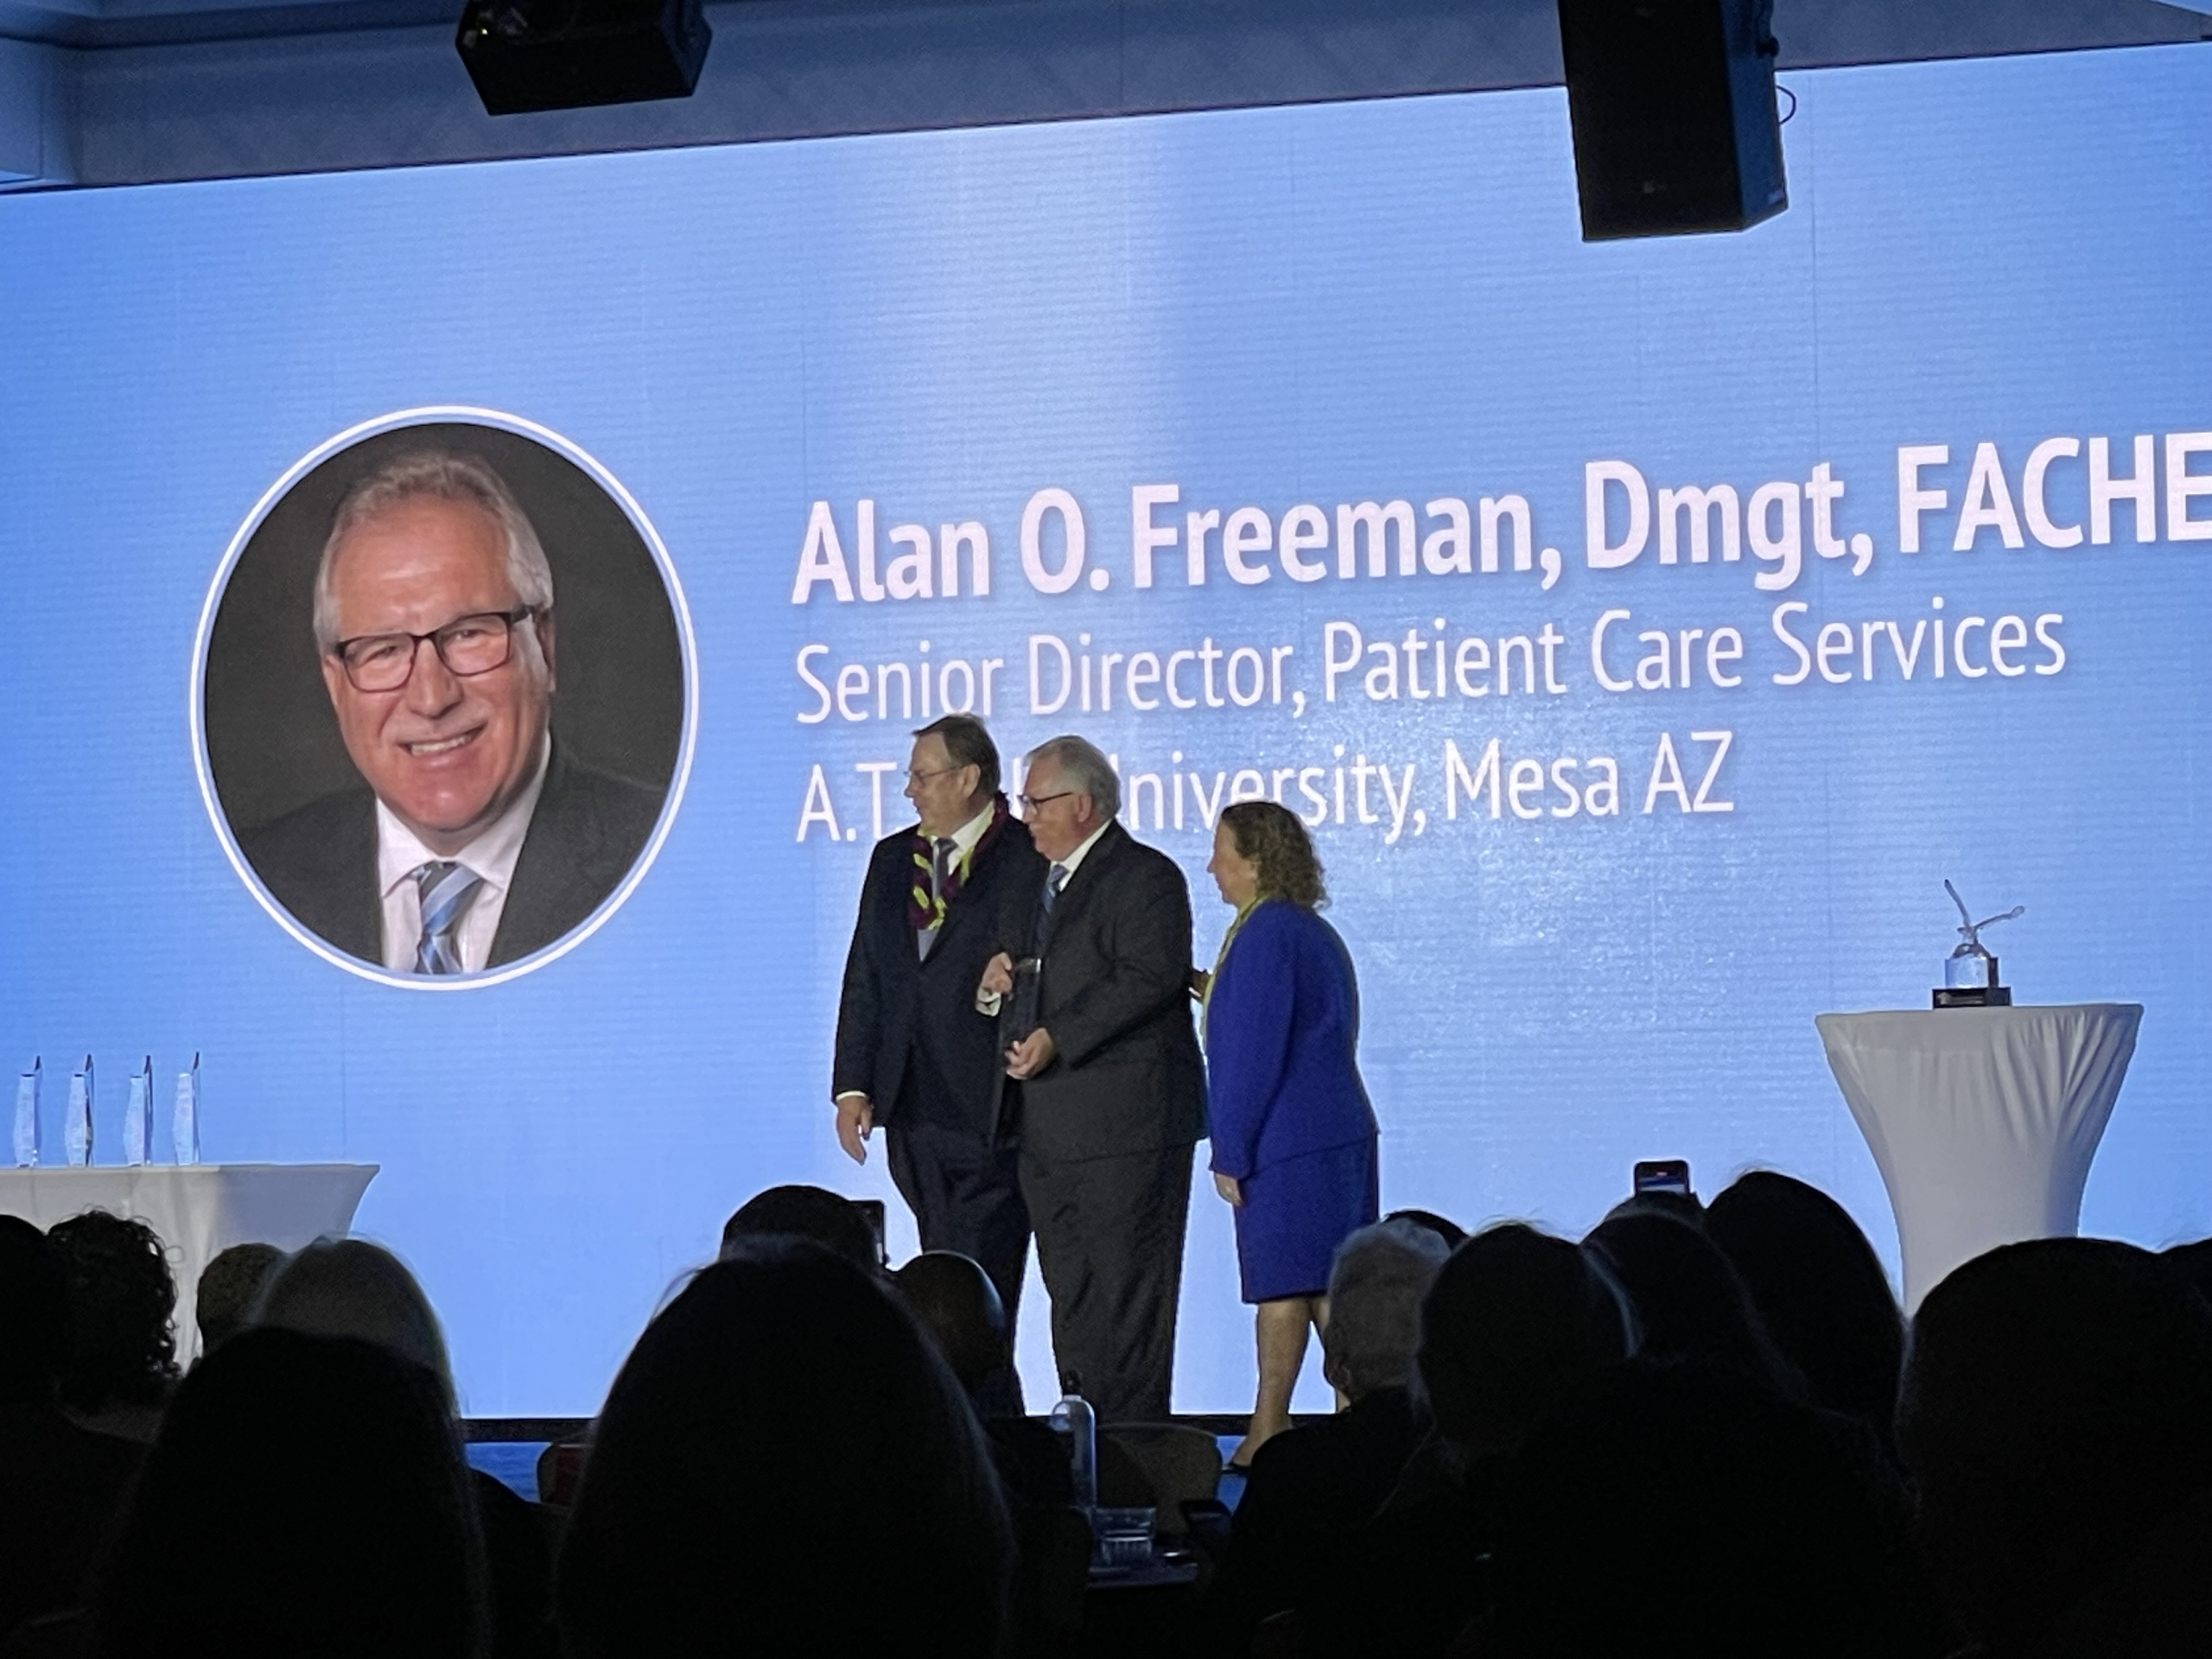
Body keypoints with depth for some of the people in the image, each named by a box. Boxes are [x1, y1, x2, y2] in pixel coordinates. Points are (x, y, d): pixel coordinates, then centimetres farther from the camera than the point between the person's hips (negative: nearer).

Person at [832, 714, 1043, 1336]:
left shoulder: (1032, 859, -5)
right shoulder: (892, 858, 15)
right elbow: (864, 980, 15)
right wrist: (853, 1086, 9)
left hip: (992, 1113, -6)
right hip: (914, 1114, 6)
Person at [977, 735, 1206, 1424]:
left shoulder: (1145, 877, -7)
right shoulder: (1033, 888, 21)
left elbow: (1148, 979, -19)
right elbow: (1027, 982, 29)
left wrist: (1058, 1039, -23)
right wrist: (992, 986, 4)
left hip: (1124, 1127, -9)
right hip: (1047, 1130, 9)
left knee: (1127, 1296, -6)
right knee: (1070, 1297, 11)